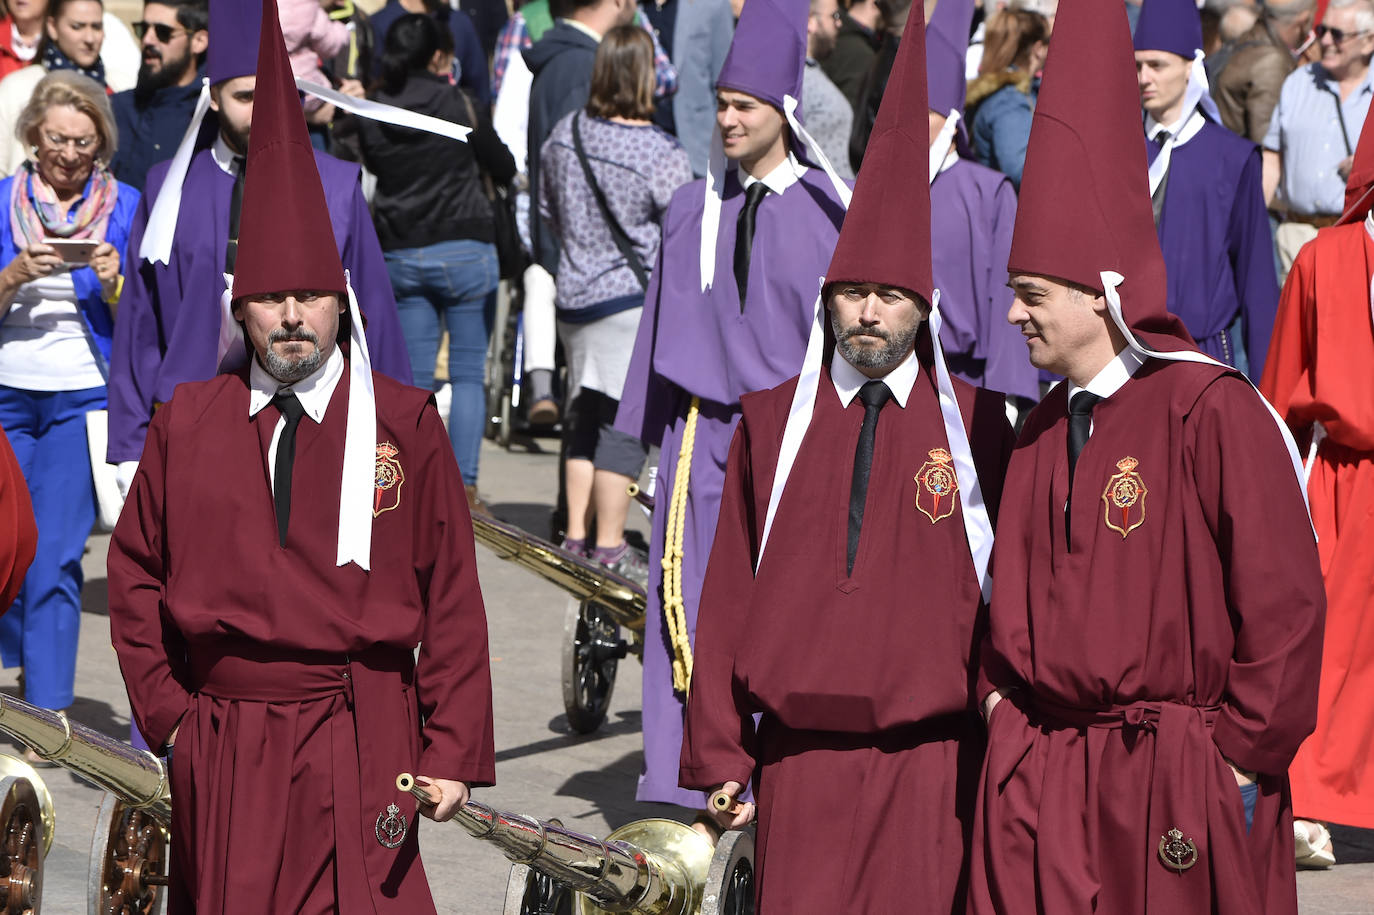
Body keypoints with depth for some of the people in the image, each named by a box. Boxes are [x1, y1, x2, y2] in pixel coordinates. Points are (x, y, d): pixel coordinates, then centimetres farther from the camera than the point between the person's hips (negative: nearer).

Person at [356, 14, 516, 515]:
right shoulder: (457, 103, -9)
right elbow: (504, 168, -1)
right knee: (469, 373, 3)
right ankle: (463, 487, -1)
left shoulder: (372, 113, -1)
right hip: (465, 248, -3)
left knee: (412, 377, 7)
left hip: (400, 256, 3)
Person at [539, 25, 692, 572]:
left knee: (584, 419, 15)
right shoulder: (663, 156, -18)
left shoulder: (565, 134, 1)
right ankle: (609, 547, 1)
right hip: (635, 300, -6)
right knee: (625, 423, -1)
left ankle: (575, 535, 20)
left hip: (574, 296, 6)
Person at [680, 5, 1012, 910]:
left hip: (932, 762, -1)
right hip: (798, 757, 2)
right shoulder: (772, 419, 9)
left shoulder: (979, 422, 4)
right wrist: (720, 755, 5)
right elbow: (729, 591, 8)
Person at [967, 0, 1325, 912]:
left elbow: (1285, 596, -13)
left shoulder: (1210, 409, -12)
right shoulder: (1047, 428, 11)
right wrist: (1003, 698, 7)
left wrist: (1244, 755, -12)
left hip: (1180, 779, -6)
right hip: (1042, 782, 7)